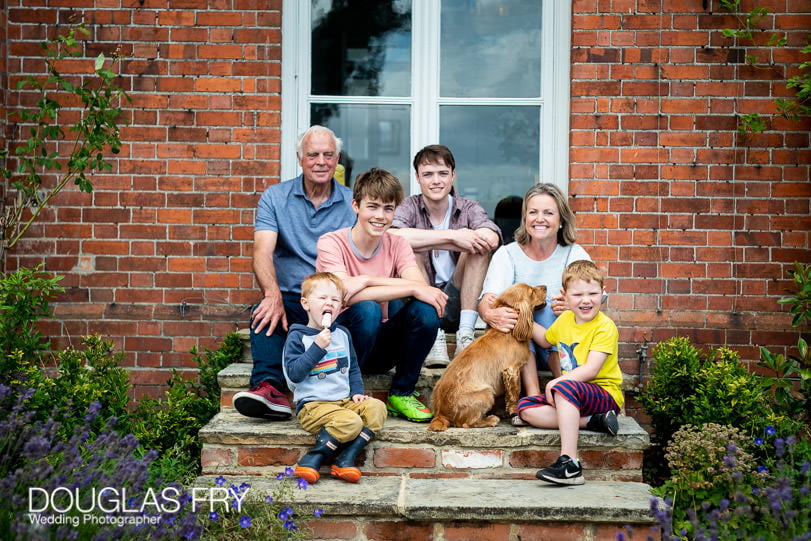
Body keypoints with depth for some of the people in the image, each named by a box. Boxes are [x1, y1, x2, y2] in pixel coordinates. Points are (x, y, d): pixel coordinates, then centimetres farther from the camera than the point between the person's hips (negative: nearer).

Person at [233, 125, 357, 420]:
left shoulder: (352, 203, 9)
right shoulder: (275, 197, 9)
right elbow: (262, 251, -6)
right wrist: (273, 294, -29)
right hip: (292, 299, 0)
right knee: (266, 310, -33)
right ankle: (268, 386, -49)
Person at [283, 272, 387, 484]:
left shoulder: (342, 334, 15)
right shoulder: (297, 337, -3)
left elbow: (353, 367, 23)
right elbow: (294, 374, -14)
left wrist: (357, 392, 6)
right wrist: (317, 347, -19)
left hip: (344, 400, 7)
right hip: (312, 404, -7)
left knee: (377, 408, -17)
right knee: (350, 422, -30)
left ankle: (346, 459, -18)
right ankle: (312, 459, -17)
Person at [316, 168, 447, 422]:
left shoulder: (397, 244, 2)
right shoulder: (331, 243, -11)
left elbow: (422, 287, -17)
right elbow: (346, 294, -28)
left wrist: (368, 280, -28)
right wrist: (412, 289, -30)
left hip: (380, 350, 4)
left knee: (426, 309, -23)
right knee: (367, 309, -34)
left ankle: (402, 394, -5)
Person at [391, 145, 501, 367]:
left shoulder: (468, 208, 3)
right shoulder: (410, 207, -2)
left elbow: (492, 239, -22)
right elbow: (394, 236, -28)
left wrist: (428, 241, -23)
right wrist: (452, 236, -29)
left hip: (456, 303, 1)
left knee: (479, 245, -18)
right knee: (409, 248, -24)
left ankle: (465, 334, -21)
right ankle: (432, 335, -23)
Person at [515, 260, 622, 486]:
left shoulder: (605, 327, -13)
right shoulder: (565, 319, 9)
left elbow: (591, 369, -24)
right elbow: (546, 339, 33)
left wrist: (556, 382, -27)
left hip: (605, 394, -8)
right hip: (572, 396, 8)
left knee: (564, 387, -37)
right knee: (526, 408, -11)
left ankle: (569, 464, -42)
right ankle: (592, 421, -22)